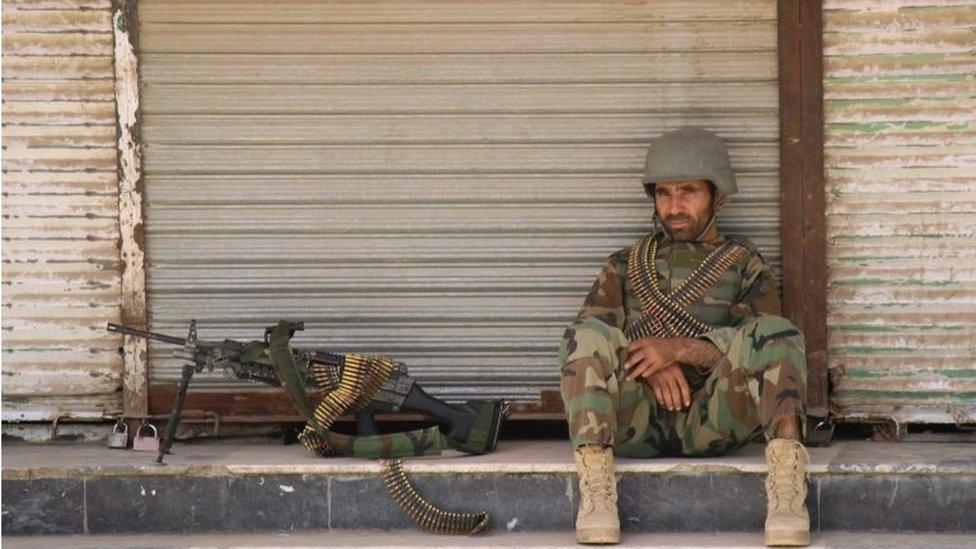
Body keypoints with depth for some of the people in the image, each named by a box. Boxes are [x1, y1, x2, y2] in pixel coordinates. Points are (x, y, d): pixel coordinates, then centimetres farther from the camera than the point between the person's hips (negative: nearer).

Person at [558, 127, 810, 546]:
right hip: (633, 420, 1)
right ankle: (595, 490, -44)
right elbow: (586, 341, 11)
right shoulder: (625, 266, 27)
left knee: (776, 332, -26)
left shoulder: (745, 267, 21)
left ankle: (785, 468, -51)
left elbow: (760, 346, 1)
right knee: (588, 335, -26)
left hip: (710, 419, -1)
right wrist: (648, 364, -10)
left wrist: (678, 349, -14)